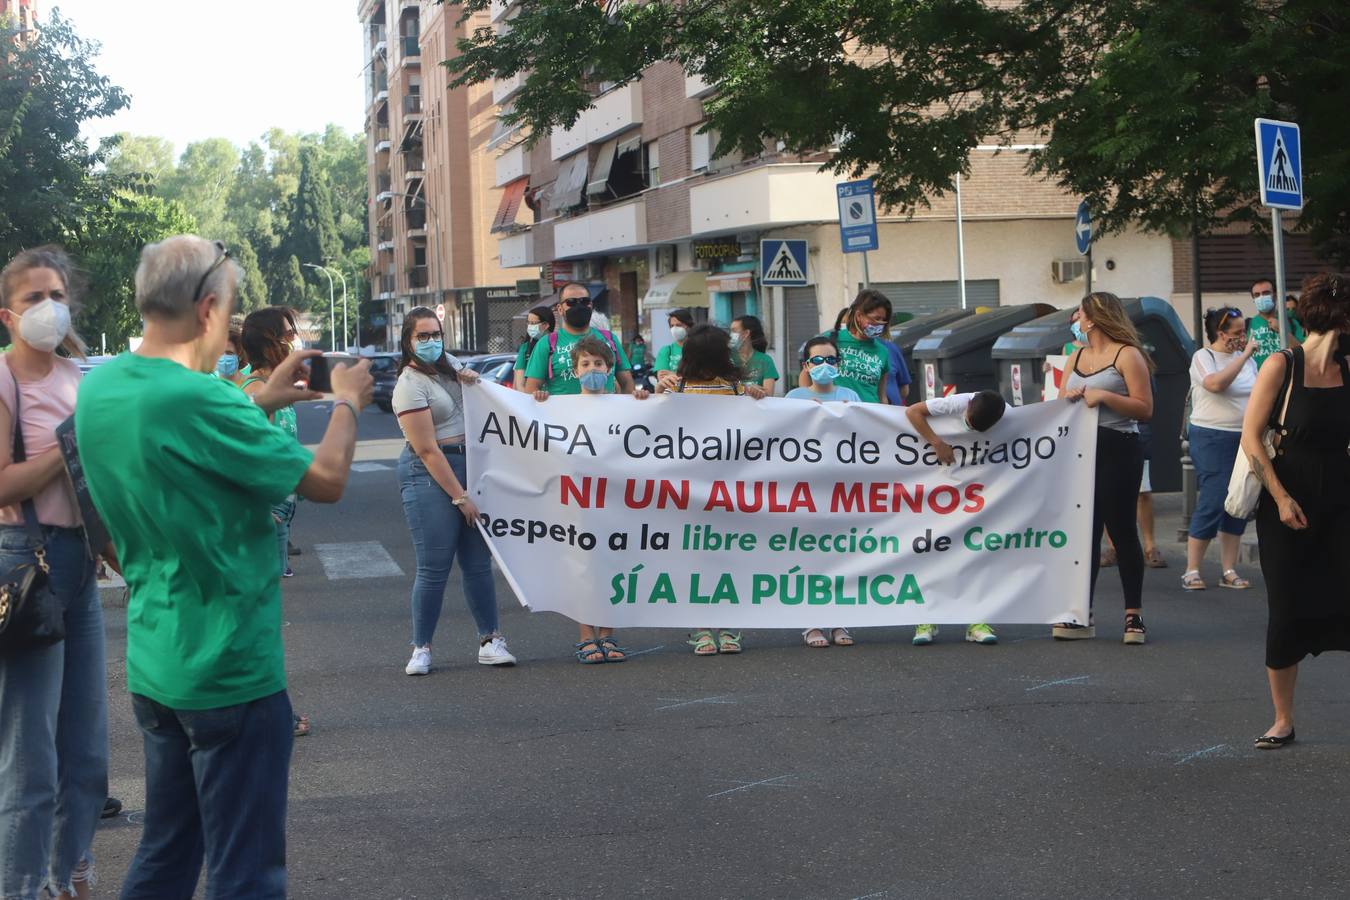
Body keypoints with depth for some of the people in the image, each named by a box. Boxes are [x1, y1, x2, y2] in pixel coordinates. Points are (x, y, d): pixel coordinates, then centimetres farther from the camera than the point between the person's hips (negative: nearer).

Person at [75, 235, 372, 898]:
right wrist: (347, 402, 3)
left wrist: (260, 404, 16)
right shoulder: (199, 399, -24)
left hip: (152, 665, 9)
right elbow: (327, 479, -14)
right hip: (229, 670, -9)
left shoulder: (99, 388, 1)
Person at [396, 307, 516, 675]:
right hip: (429, 474, -7)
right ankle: (421, 649, 2)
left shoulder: (449, 364, 12)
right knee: (434, 567, -7)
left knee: (478, 561, 4)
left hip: (467, 464, 7)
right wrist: (459, 496, -16)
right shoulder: (411, 385, -11)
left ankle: (489, 641, 6)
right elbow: (427, 450, -16)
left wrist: (473, 381, 8)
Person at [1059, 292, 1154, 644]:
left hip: (1117, 452, -6)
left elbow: (1145, 409, -11)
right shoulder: (1075, 358, 16)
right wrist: (1069, 398, -1)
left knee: (1121, 529, -3)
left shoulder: (1127, 356, -5)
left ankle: (1134, 615, 5)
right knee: (1085, 530, 6)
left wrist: (1103, 396, -18)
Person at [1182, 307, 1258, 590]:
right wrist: (1244, 355, -20)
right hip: (1212, 439, -6)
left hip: (1245, 439, 6)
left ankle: (1229, 571, 12)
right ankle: (1191, 572, -3)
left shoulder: (1245, 359, 13)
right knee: (1212, 501, -11)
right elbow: (1216, 383, -25)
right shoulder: (1203, 357, -5)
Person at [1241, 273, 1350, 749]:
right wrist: (1281, 498, -12)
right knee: (1288, 612, 3)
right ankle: (1283, 722, 16)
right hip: (1289, 501, -3)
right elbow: (1250, 436, -9)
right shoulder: (1282, 365, -6)